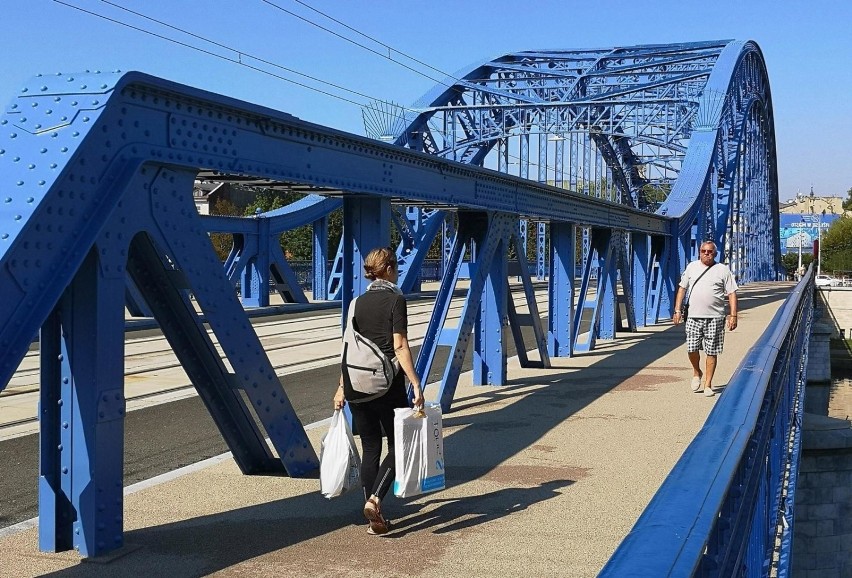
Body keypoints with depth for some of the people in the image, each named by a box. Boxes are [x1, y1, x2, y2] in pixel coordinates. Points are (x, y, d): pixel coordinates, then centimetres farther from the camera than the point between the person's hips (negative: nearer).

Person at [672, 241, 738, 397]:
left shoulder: (723, 270, 2)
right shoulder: (692, 267, 10)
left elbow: (731, 293, 1)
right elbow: (682, 288, 14)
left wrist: (733, 315, -6)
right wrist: (677, 310, 8)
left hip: (715, 318, -2)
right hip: (693, 316, 2)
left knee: (711, 352, 2)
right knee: (692, 349, -2)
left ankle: (708, 385, 12)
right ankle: (697, 373, 28)